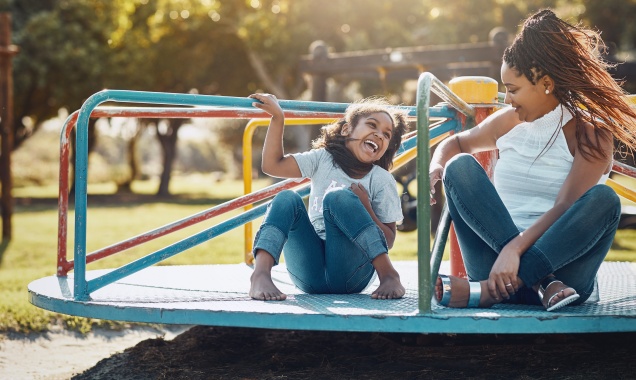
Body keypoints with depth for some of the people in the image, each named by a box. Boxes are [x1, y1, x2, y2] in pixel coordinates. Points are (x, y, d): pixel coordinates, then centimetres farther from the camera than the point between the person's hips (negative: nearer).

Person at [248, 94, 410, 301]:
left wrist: (365, 209, -13)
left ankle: (388, 275, -31)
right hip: (311, 273, 3)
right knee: (287, 198, -18)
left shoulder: (382, 180, 6)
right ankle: (261, 274, -40)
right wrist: (277, 117, 0)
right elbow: (272, 165, 6)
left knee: (339, 197, -23)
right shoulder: (323, 160, 14)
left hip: (350, 274, -3)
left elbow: (388, 240, 3)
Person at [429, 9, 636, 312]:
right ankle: (540, 284, -30)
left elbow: (564, 209, -15)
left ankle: (487, 290, -41)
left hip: (557, 256, -3)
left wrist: (515, 249, -30)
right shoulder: (507, 122, 11)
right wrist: (436, 167, 3)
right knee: (460, 166, -13)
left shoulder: (590, 133, -3)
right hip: (499, 257, 4)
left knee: (603, 199, -29)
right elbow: (457, 143, 27)